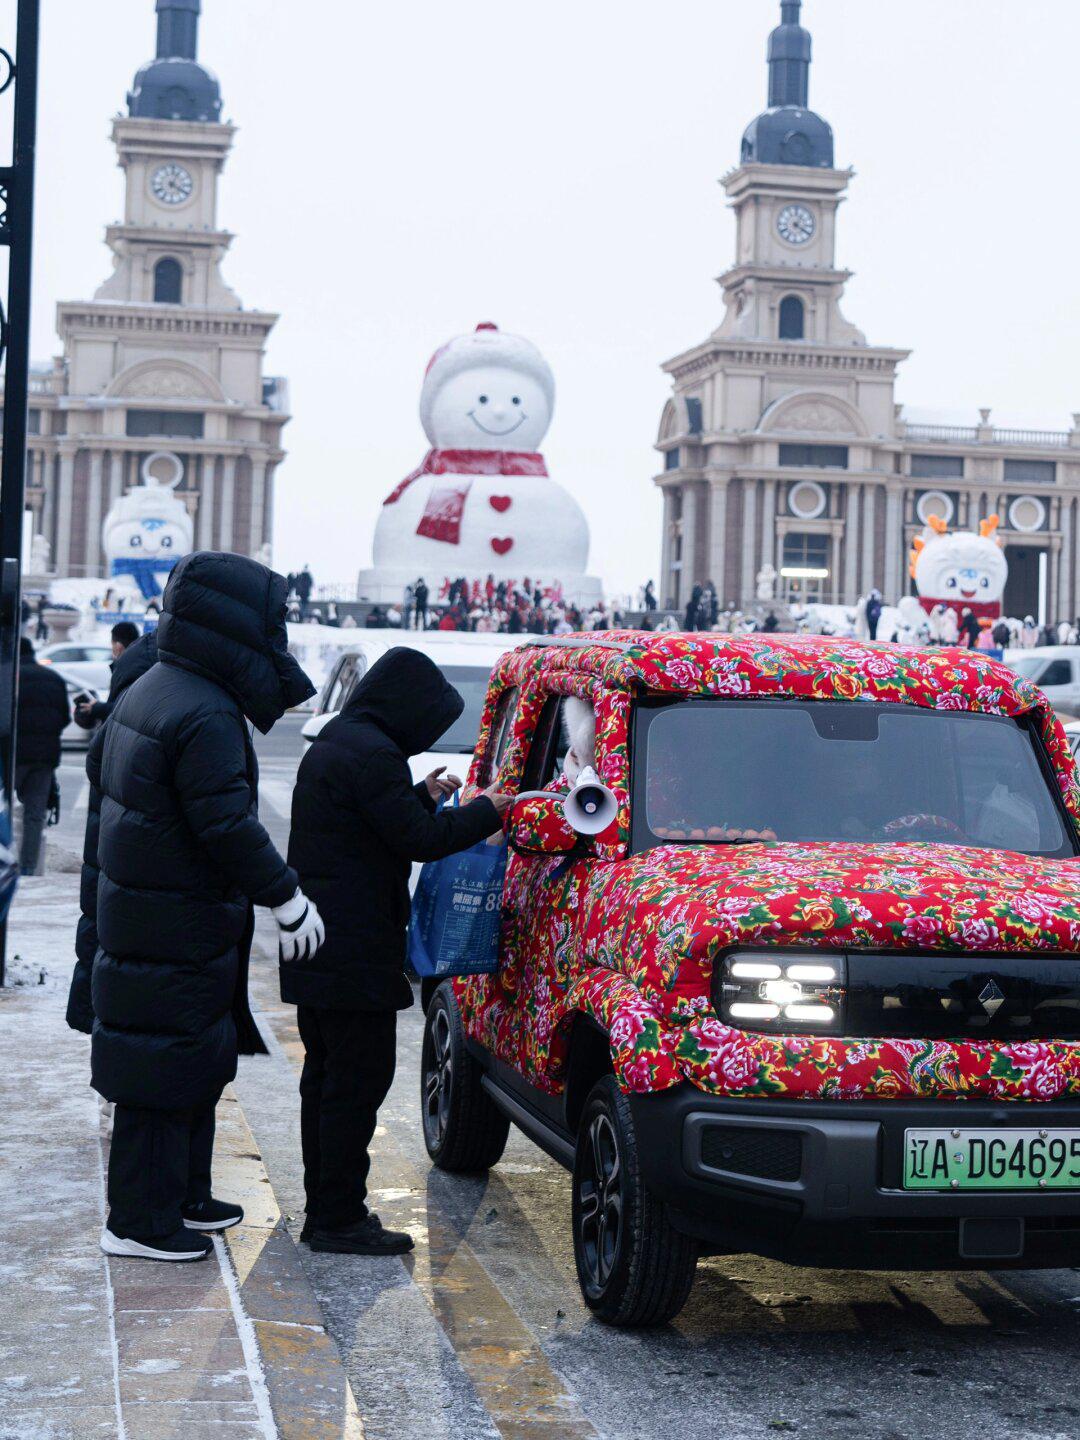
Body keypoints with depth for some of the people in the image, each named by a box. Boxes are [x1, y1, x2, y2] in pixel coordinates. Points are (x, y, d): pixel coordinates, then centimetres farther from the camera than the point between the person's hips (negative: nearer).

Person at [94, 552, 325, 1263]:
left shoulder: (147, 691, 10)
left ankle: (184, 1196, 31)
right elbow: (227, 825, -25)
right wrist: (286, 897, -16)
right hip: (177, 931, -11)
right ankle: (141, 1222, 7)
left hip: (140, 906, 11)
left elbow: (101, 767, 23)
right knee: (166, 1070, -2)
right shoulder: (207, 717, -23)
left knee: (198, 1062, 20)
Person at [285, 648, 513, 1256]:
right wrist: (487, 811, -5)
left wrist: (422, 796, 15)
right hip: (355, 951, -11)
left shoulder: (329, 745, 16)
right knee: (358, 1081, -4)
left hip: (315, 949, 11)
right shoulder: (372, 754, -17)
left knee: (326, 1078, 16)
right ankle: (340, 1219, -1)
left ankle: (324, 1208, 23)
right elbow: (421, 840, -17)